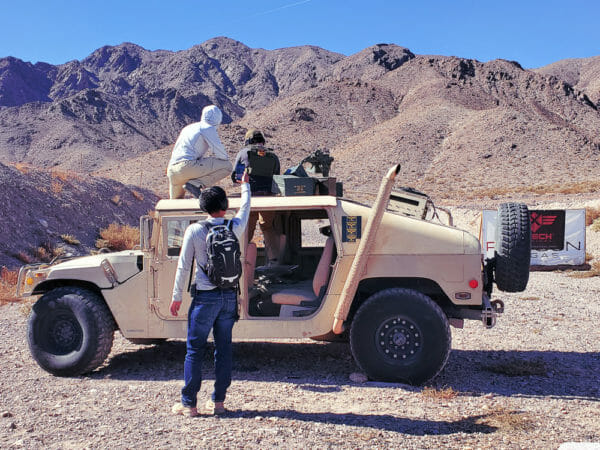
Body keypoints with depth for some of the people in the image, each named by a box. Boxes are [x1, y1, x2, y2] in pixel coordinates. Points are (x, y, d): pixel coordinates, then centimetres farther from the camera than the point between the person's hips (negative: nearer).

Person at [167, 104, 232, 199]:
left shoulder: (188, 127, 27)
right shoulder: (209, 128, 4)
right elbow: (221, 154, -2)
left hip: (171, 171, 8)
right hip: (187, 166, -8)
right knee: (227, 165, -2)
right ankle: (195, 184, -12)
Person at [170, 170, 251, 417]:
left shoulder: (194, 230, -8)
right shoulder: (234, 227, 0)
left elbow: (183, 266, -5)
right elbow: (245, 208, 22)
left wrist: (176, 297, 3)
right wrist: (245, 185, 39)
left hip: (205, 297, -3)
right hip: (229, 296, 3)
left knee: (195, 350, 5)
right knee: (224, 349, 11)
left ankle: (189, 403, 10)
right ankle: (218, 401, 17)